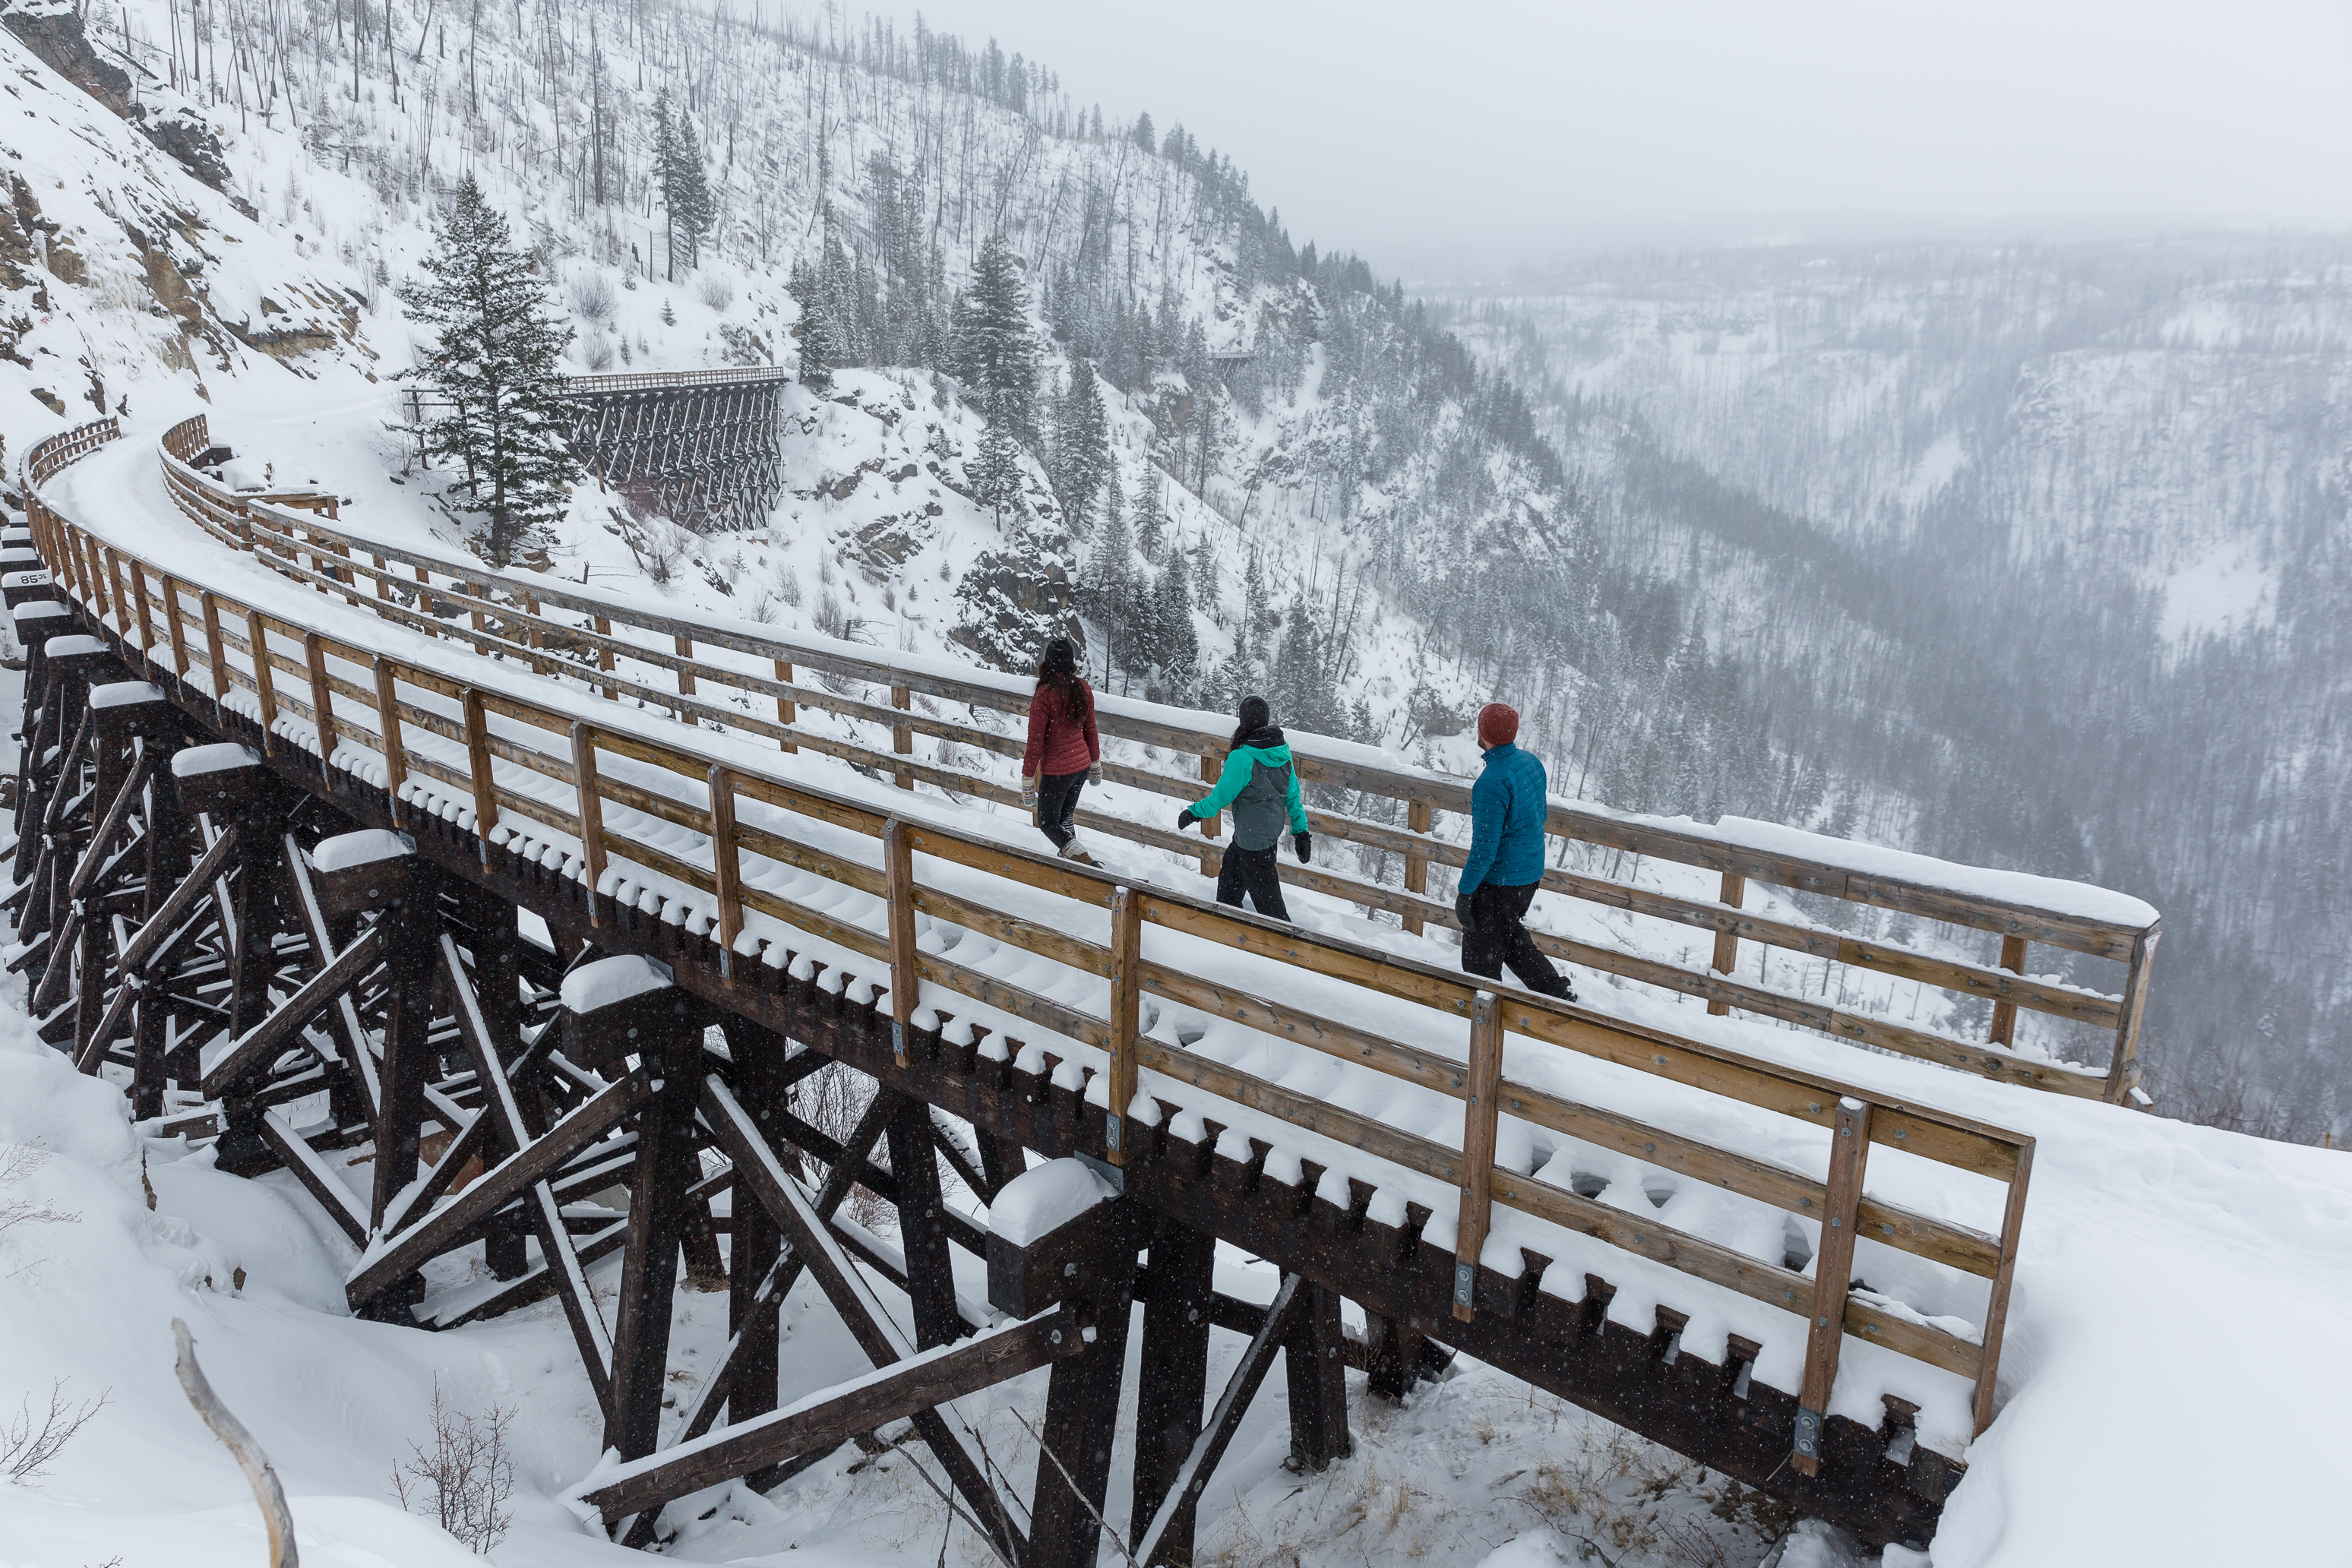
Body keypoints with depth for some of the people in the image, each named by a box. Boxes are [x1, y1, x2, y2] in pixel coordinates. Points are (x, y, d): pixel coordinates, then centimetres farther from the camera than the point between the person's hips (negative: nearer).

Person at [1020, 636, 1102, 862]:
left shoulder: (1044, 695, -22)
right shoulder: (1083, 688, -5)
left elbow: (1036, 742, -18)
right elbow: (1090, 730, 7)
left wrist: (1027, 779, -9)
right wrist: (1096, 763, 21)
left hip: (1056, 771, -6)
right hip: (1082, 765, 6)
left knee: (1048, 823, 10)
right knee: (1066, 816, 25)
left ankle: (1082, 859, -10)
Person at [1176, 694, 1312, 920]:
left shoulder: (1242, 759, -27)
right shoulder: (1282, 750, -4)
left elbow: (1221, 796, -17)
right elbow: (1292, 794, 4)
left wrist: (1194, 813, -1)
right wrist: (1301, 830, 12)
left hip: (1253, 838, -9)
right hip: (1273, 829, 9)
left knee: (1265, 895, 3)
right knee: (1230, 872, 29)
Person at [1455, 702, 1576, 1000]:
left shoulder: (1491, 783, -27)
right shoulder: (1532, 763, 0)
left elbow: (1485, 847, -24)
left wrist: (1464, 892, -15)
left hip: (1499, 882, -9)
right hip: (1531, 873, 9)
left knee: (1481, 955, 8)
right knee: (1511, 936, 28)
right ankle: (1557, 992, 31)